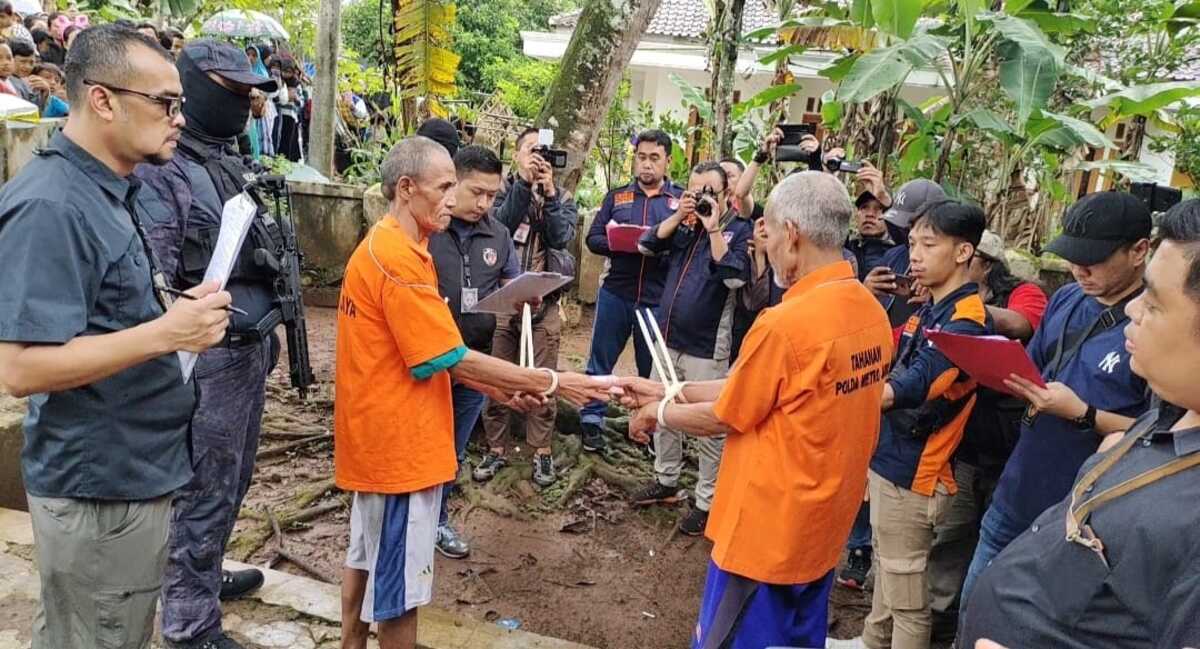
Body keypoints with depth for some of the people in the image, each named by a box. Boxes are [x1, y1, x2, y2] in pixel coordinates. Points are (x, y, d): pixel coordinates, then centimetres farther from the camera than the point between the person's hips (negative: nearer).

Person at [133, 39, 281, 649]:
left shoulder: (232, 162, 14)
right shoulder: (160, 166, -15)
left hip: (250, 347, 9)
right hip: (209, 355, -9)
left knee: (232, 480, 22)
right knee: (203, 491, 2)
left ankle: (206, 576, 42)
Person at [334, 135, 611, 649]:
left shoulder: (381, 246, 10)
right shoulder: (398, 259, -22)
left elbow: (425, 353, 12)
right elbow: (454, 360, -22)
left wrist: (500, 390, 5)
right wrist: (551, 383, -18)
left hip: (378, 433, 10)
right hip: (399, 441, -10)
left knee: (366, 557, 23)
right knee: (399, 582, 5)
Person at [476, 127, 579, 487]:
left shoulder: (562, 198, 9)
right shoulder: (504, 190, 6)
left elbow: (561, 237, -9)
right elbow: (498, 226, -13)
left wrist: (549, 192, -16)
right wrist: (523, 183, -19)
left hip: (544, 300, 0)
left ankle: (542, 451, 17)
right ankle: (495, 448, 19)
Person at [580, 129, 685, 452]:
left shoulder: (681, 199, 3)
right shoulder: (616, 196, 9)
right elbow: (593, 239, 3)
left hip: (658, 298, -1)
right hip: (615, 292, 2)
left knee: (653, 368, 11)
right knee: (600, 361, 8)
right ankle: (591, 422, 22)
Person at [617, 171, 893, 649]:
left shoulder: (786, 323, -26)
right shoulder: (872, 312, -1)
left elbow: (723, 418, -12)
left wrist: (659, 413, 7)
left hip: (767, 529, -8)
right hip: (824, 524, 8)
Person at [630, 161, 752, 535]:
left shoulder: (740, 230, -6)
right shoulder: (683, 224, 9)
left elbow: (734, 277, -21)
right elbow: (646, 246, -1)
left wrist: (713, 228, -20)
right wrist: (678, 217, -10)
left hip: (707, 348, -6)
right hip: (668, 339, 6)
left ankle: (706, 502, 12)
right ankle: (666, 482, 34)